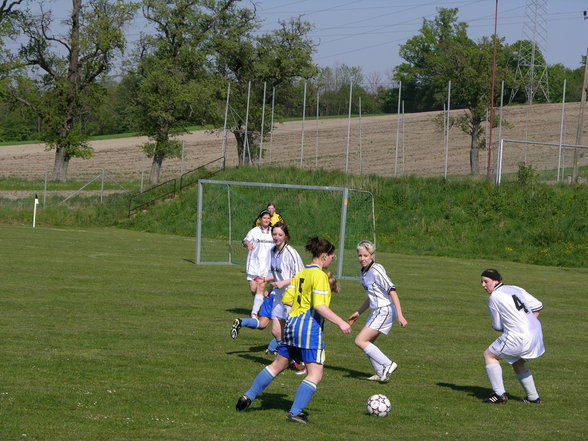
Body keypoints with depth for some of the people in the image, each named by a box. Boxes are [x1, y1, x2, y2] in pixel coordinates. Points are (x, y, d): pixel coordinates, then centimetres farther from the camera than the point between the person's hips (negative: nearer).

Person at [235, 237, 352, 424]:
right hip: (310, 327, -8)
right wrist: (340, 322, -17)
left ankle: (248, 397, 25)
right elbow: (320, 306, -19)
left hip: (291, 324, 8)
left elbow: (286, 299, 13)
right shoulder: (320, 276, -12)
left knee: (278, 365, 22)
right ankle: (295, 412, -11)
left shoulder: (301, 273, 12)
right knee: (315, 374, -4)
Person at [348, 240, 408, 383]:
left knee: (360, 341, -12)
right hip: (377, 312, 9)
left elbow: (392, 291, -21)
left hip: (385, 311, -9)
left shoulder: (376, 270, -17)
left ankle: (388, 365, -10)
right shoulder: (365, 272, 11)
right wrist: (358, 312, 27)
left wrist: (400, 315, -26)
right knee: (367, 342, 14)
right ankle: (381, 374, 22)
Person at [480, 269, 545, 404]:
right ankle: (533, 397, 29)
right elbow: (537, 306, 16)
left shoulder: (494, 297, -6)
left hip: (519, 337, -8)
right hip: (536, 333, 8)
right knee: (518, 364, 29)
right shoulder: (516, 289, 14)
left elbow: (497, 326, 0)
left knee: (489, 355, 9)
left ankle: (499, 394, 1)